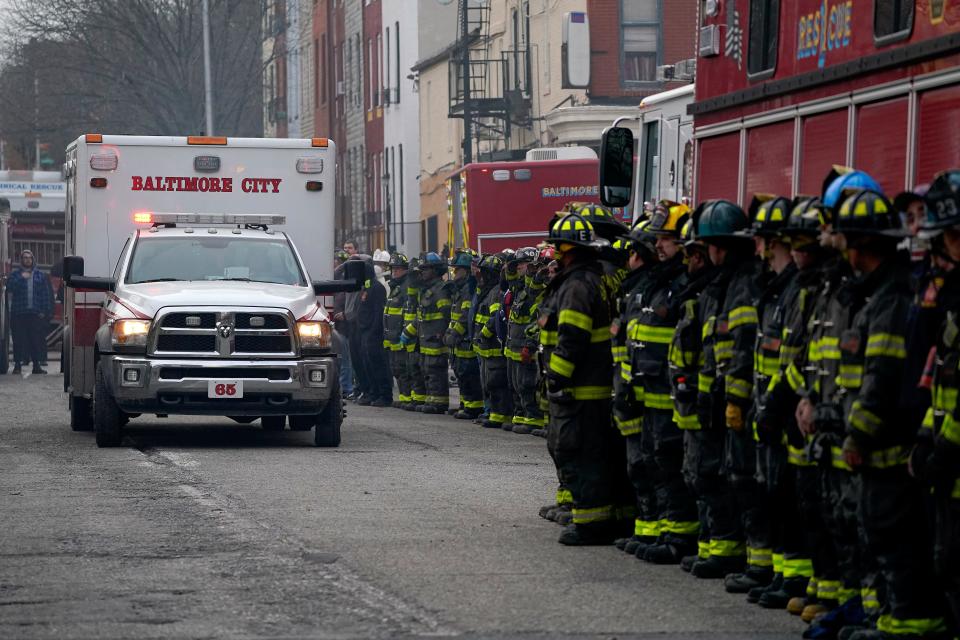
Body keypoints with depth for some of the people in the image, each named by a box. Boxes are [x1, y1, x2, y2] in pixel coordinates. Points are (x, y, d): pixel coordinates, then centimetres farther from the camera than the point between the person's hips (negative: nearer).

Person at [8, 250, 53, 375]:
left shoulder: (40, 275, 11)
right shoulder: (15, 274, 8)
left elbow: (45, 294, 10)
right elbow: (10, 287, -7)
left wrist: (44, 311, 2)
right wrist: (21, 278, -15)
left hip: (36, 313, 1)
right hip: (19, 313, -1)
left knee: (36, 340, -1)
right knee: (18, 339, -2)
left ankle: (36, 365, 6)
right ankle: (17, 365, 3)